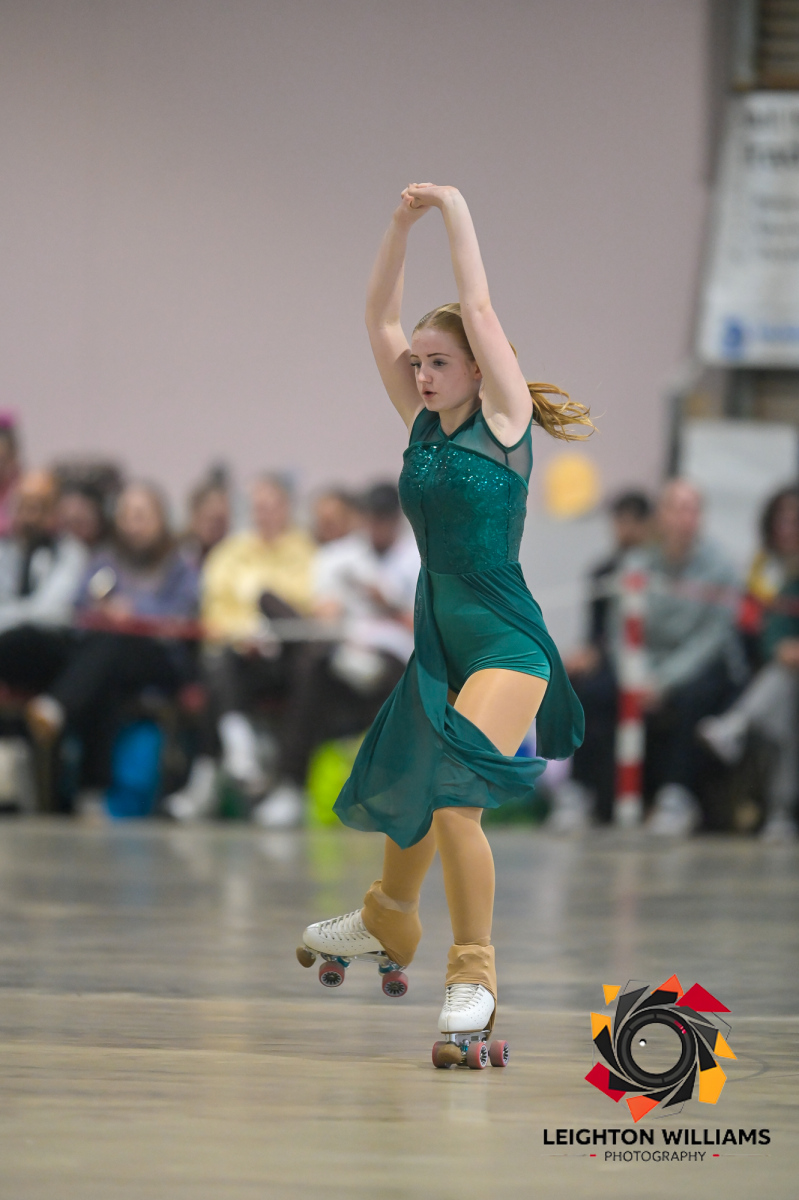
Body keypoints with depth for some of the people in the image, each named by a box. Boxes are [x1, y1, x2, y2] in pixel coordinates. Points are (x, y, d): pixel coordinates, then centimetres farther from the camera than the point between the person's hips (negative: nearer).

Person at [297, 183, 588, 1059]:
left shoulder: (503, 419, -7)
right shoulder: (422, 425, 8)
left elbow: (479, 311, -14)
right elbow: (380, 320, 4)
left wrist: (458, 216, -6)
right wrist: (402, 225, -4)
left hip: (505, 644, -8)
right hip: (437, 640, 8)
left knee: (453, 792, -24)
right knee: (403, 790, 23)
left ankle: (474, 977, -17)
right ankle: (388, 923, 49)